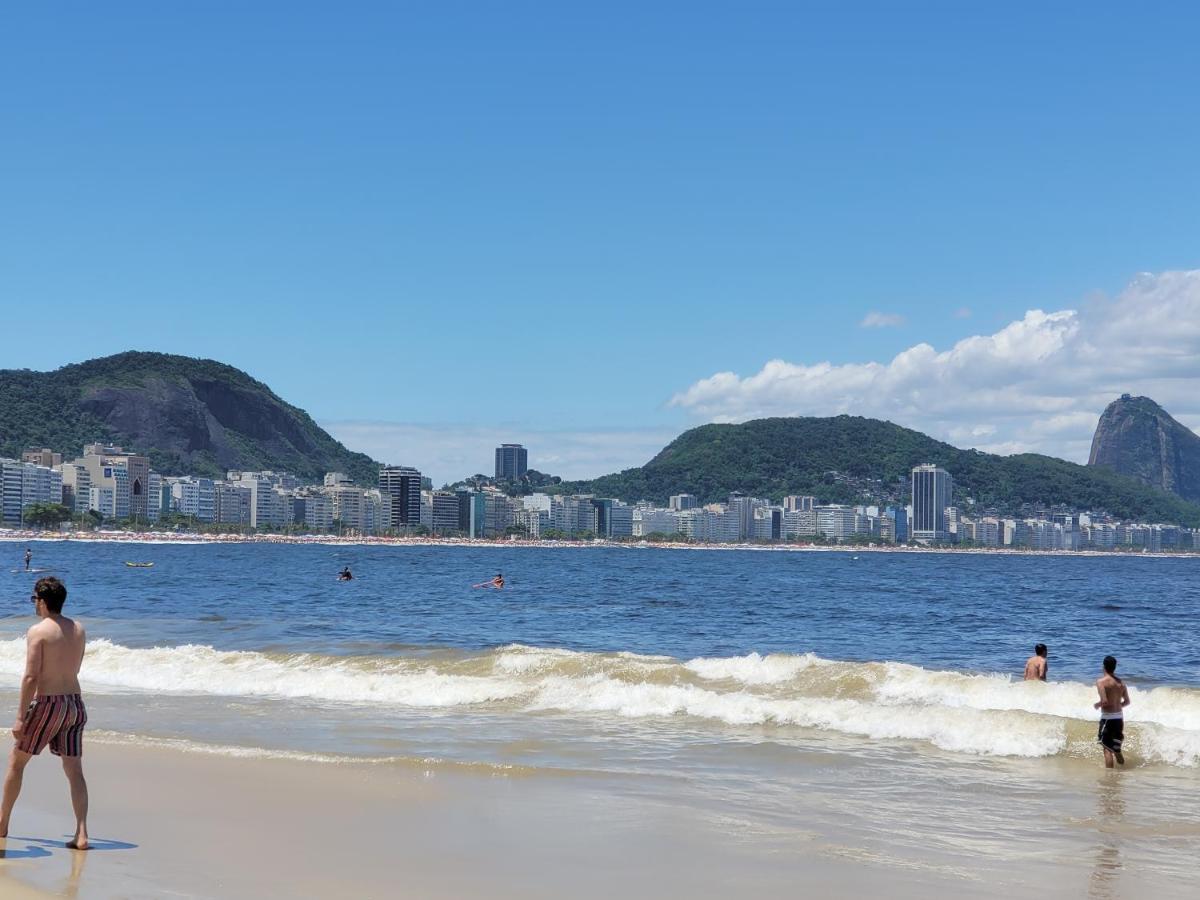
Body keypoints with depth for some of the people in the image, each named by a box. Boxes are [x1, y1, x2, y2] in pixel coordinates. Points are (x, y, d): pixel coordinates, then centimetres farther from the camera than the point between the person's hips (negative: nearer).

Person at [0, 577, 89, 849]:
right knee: (74, 770, 3)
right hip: (75, 703, 5)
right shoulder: (79, 630, 8)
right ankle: (81, 834, -7)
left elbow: (31, 677, -16)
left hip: (47, 703, -5)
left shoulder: (38, 632, -11)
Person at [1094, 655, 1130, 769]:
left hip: (1107, 717, -6)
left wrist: (1097, 705, -1)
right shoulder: (1121, 682, 7)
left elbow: (1104, 701, -21)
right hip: (1119, 717, 6)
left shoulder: (1101, 681, -13)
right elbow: (1127, 702, 11)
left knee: (1107, 748, -3)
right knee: (1116, 748, 23)